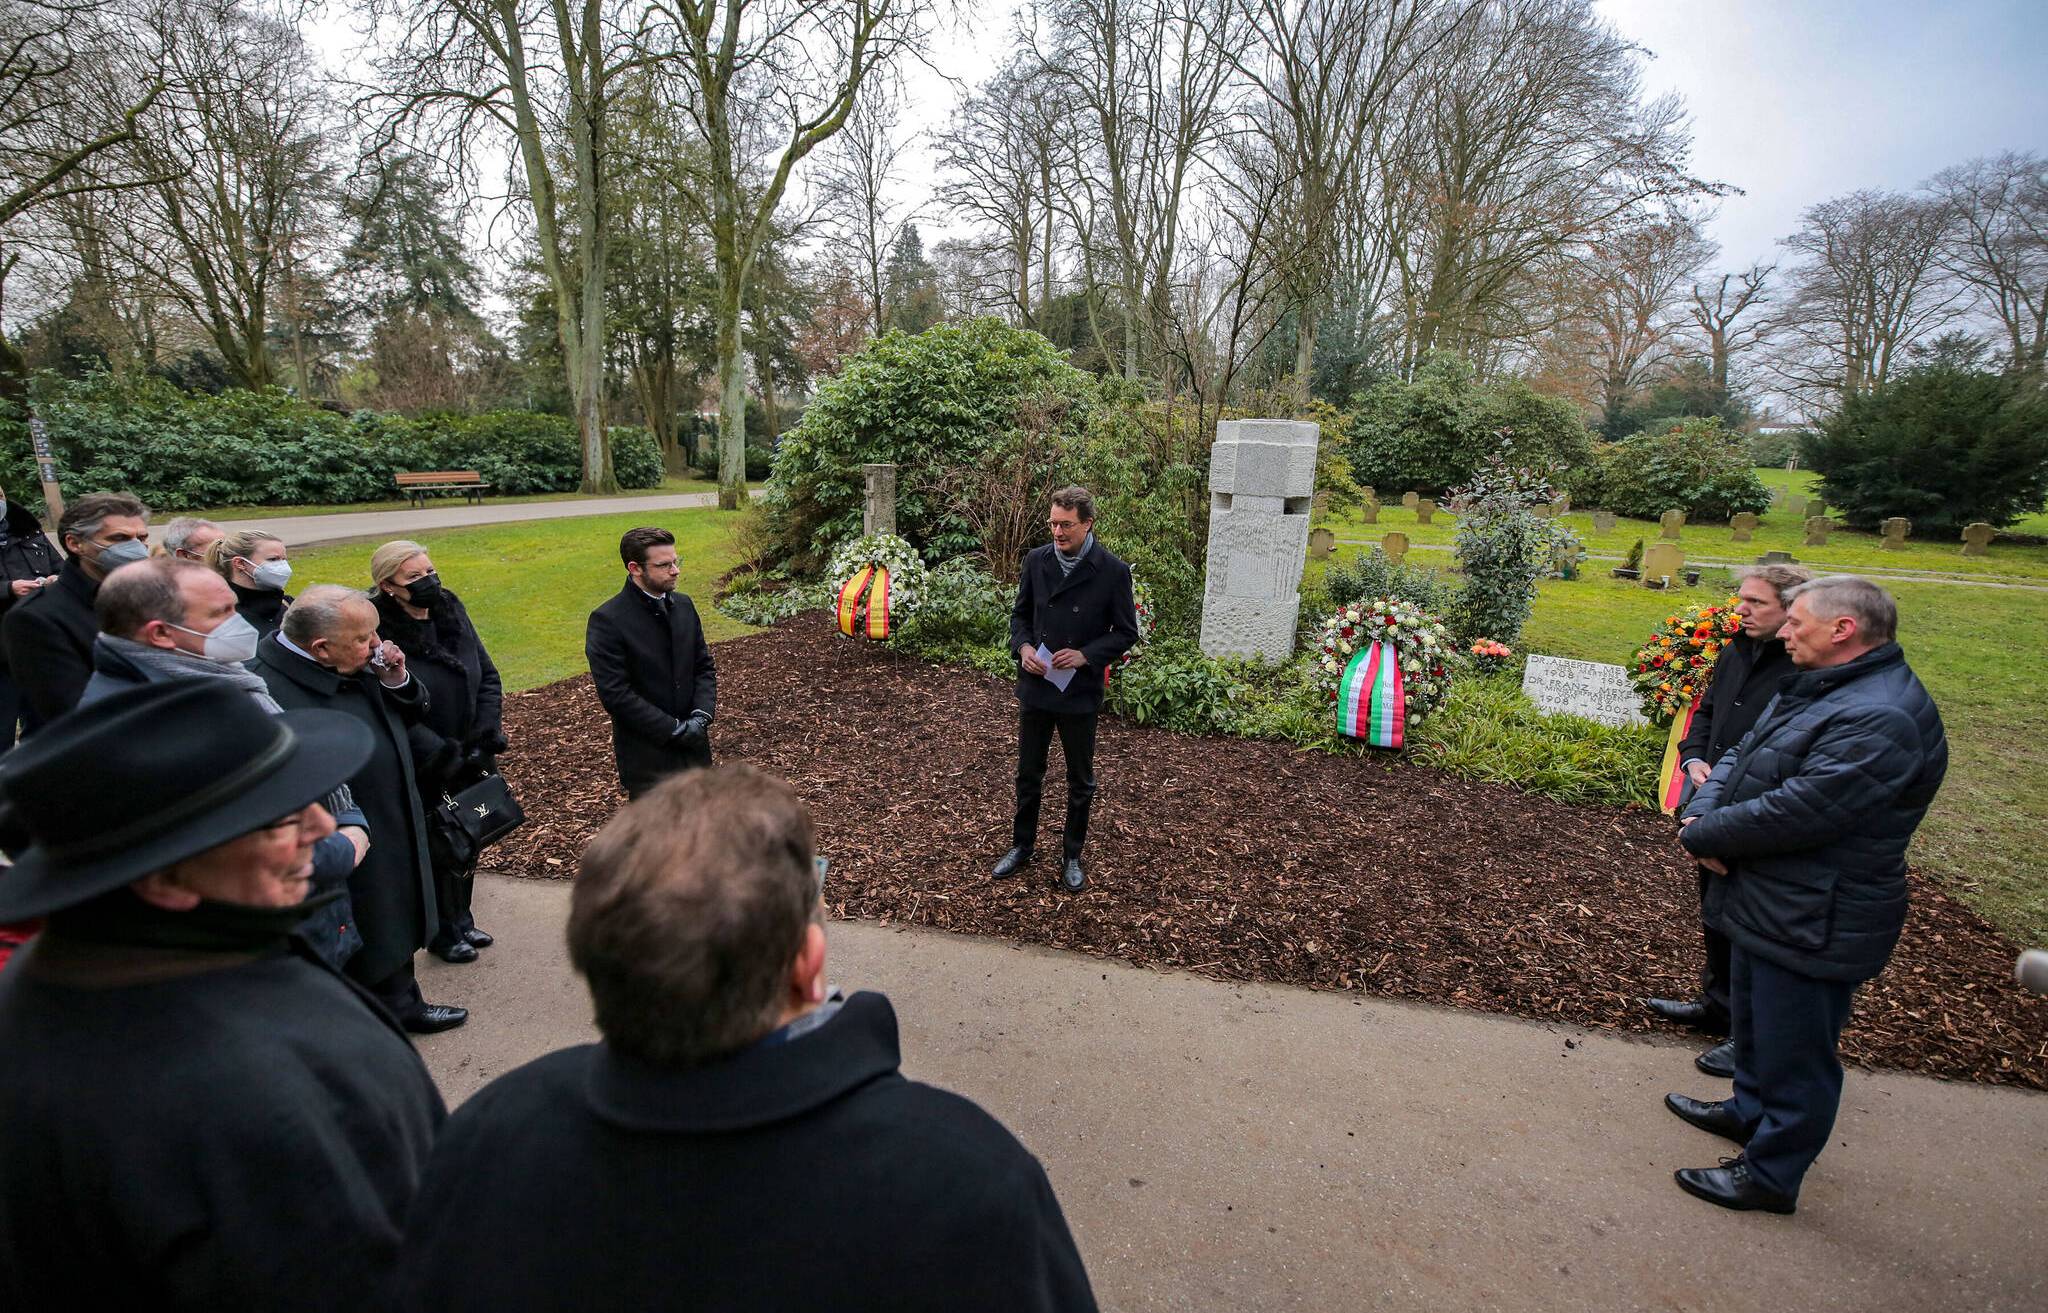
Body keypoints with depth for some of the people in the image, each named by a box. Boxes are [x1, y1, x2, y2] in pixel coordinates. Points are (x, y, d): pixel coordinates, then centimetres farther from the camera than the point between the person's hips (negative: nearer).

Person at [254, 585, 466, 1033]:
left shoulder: (360, 666, -2)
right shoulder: (273, 692, -28)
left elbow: (414, 712, 11)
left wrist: (396, 680, -9)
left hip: (393, 838, 8)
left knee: (395, 934, 27)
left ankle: (402, 1003, 48)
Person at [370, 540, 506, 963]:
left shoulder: (452, 611, -2)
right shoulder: (380, 634, -19)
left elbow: (488, 677, 4)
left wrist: (488, 735, -8)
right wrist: (444, 757, -19)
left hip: (472, 759, 5)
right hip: (423, 773, -5)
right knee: (439, 851, 10)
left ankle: (462, 920, 39)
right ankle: (444, 934, 32)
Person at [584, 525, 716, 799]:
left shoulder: (683, 605, 5)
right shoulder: (607, 621, -14)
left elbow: (704, 666, 9)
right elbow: (615, 694, -17)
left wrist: (702, 714, -7)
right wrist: (674, 728, -16)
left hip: (693, 747, 6)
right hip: (647, 755, -5)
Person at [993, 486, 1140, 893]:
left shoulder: (1113, 572, -12)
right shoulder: (1036, 560, -2)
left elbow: (1126, 632, -5)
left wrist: (1086, 655, -19)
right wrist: (1023, 646, -10)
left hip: (1080, 692, -3)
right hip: (1035, 687, 3)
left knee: (1080, 782, 13)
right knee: (1028, 773, 16)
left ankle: (1072, 857, 31)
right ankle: (1022, 845, 36)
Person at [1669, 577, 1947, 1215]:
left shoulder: (1881, 720, -26)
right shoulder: (1817, 690, 7)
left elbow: (1796, 814, -30)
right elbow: (1740, 756, 9)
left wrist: (1702, 835, -17)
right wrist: (1704, 814, -10)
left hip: (1811, 923, -10)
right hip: (1766, 903, 10)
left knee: (1793, 1053, 8)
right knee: (1754, 1022, 27)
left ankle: (1770, 1174, 24)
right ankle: (1750, 1111, 48)